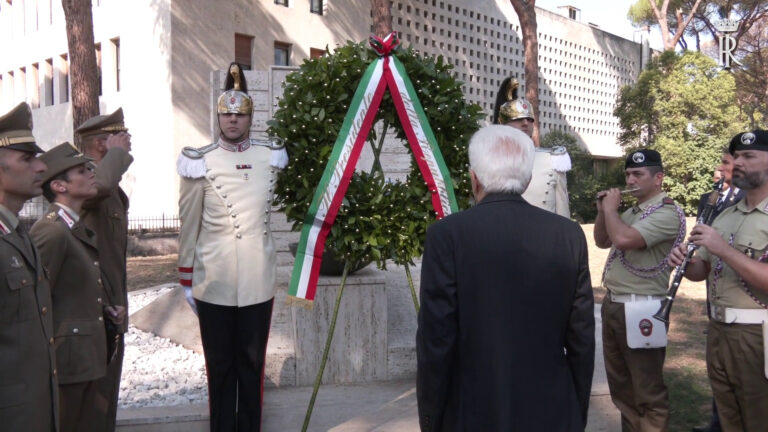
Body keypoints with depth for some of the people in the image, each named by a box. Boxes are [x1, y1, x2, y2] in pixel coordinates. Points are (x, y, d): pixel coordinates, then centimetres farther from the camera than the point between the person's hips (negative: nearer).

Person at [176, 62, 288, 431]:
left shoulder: (271, 158, 1)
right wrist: (186, 281, 3)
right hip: (213, 284, -1)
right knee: (220, 367, 10)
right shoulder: (200, 163, -3)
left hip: (258, 283, 2)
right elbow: (189, 227, 1)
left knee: (252, 365, 12)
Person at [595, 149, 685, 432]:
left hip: (640, 309, -9)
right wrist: (603, 211, 6)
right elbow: (602, 242, 22)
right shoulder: (631, 212, 14)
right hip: (613, 304, 9)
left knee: (647, 391, 1)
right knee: (620, 384, 19)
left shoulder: (667, 213, -15)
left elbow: (623, 239, -27)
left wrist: (611, 209, -10)